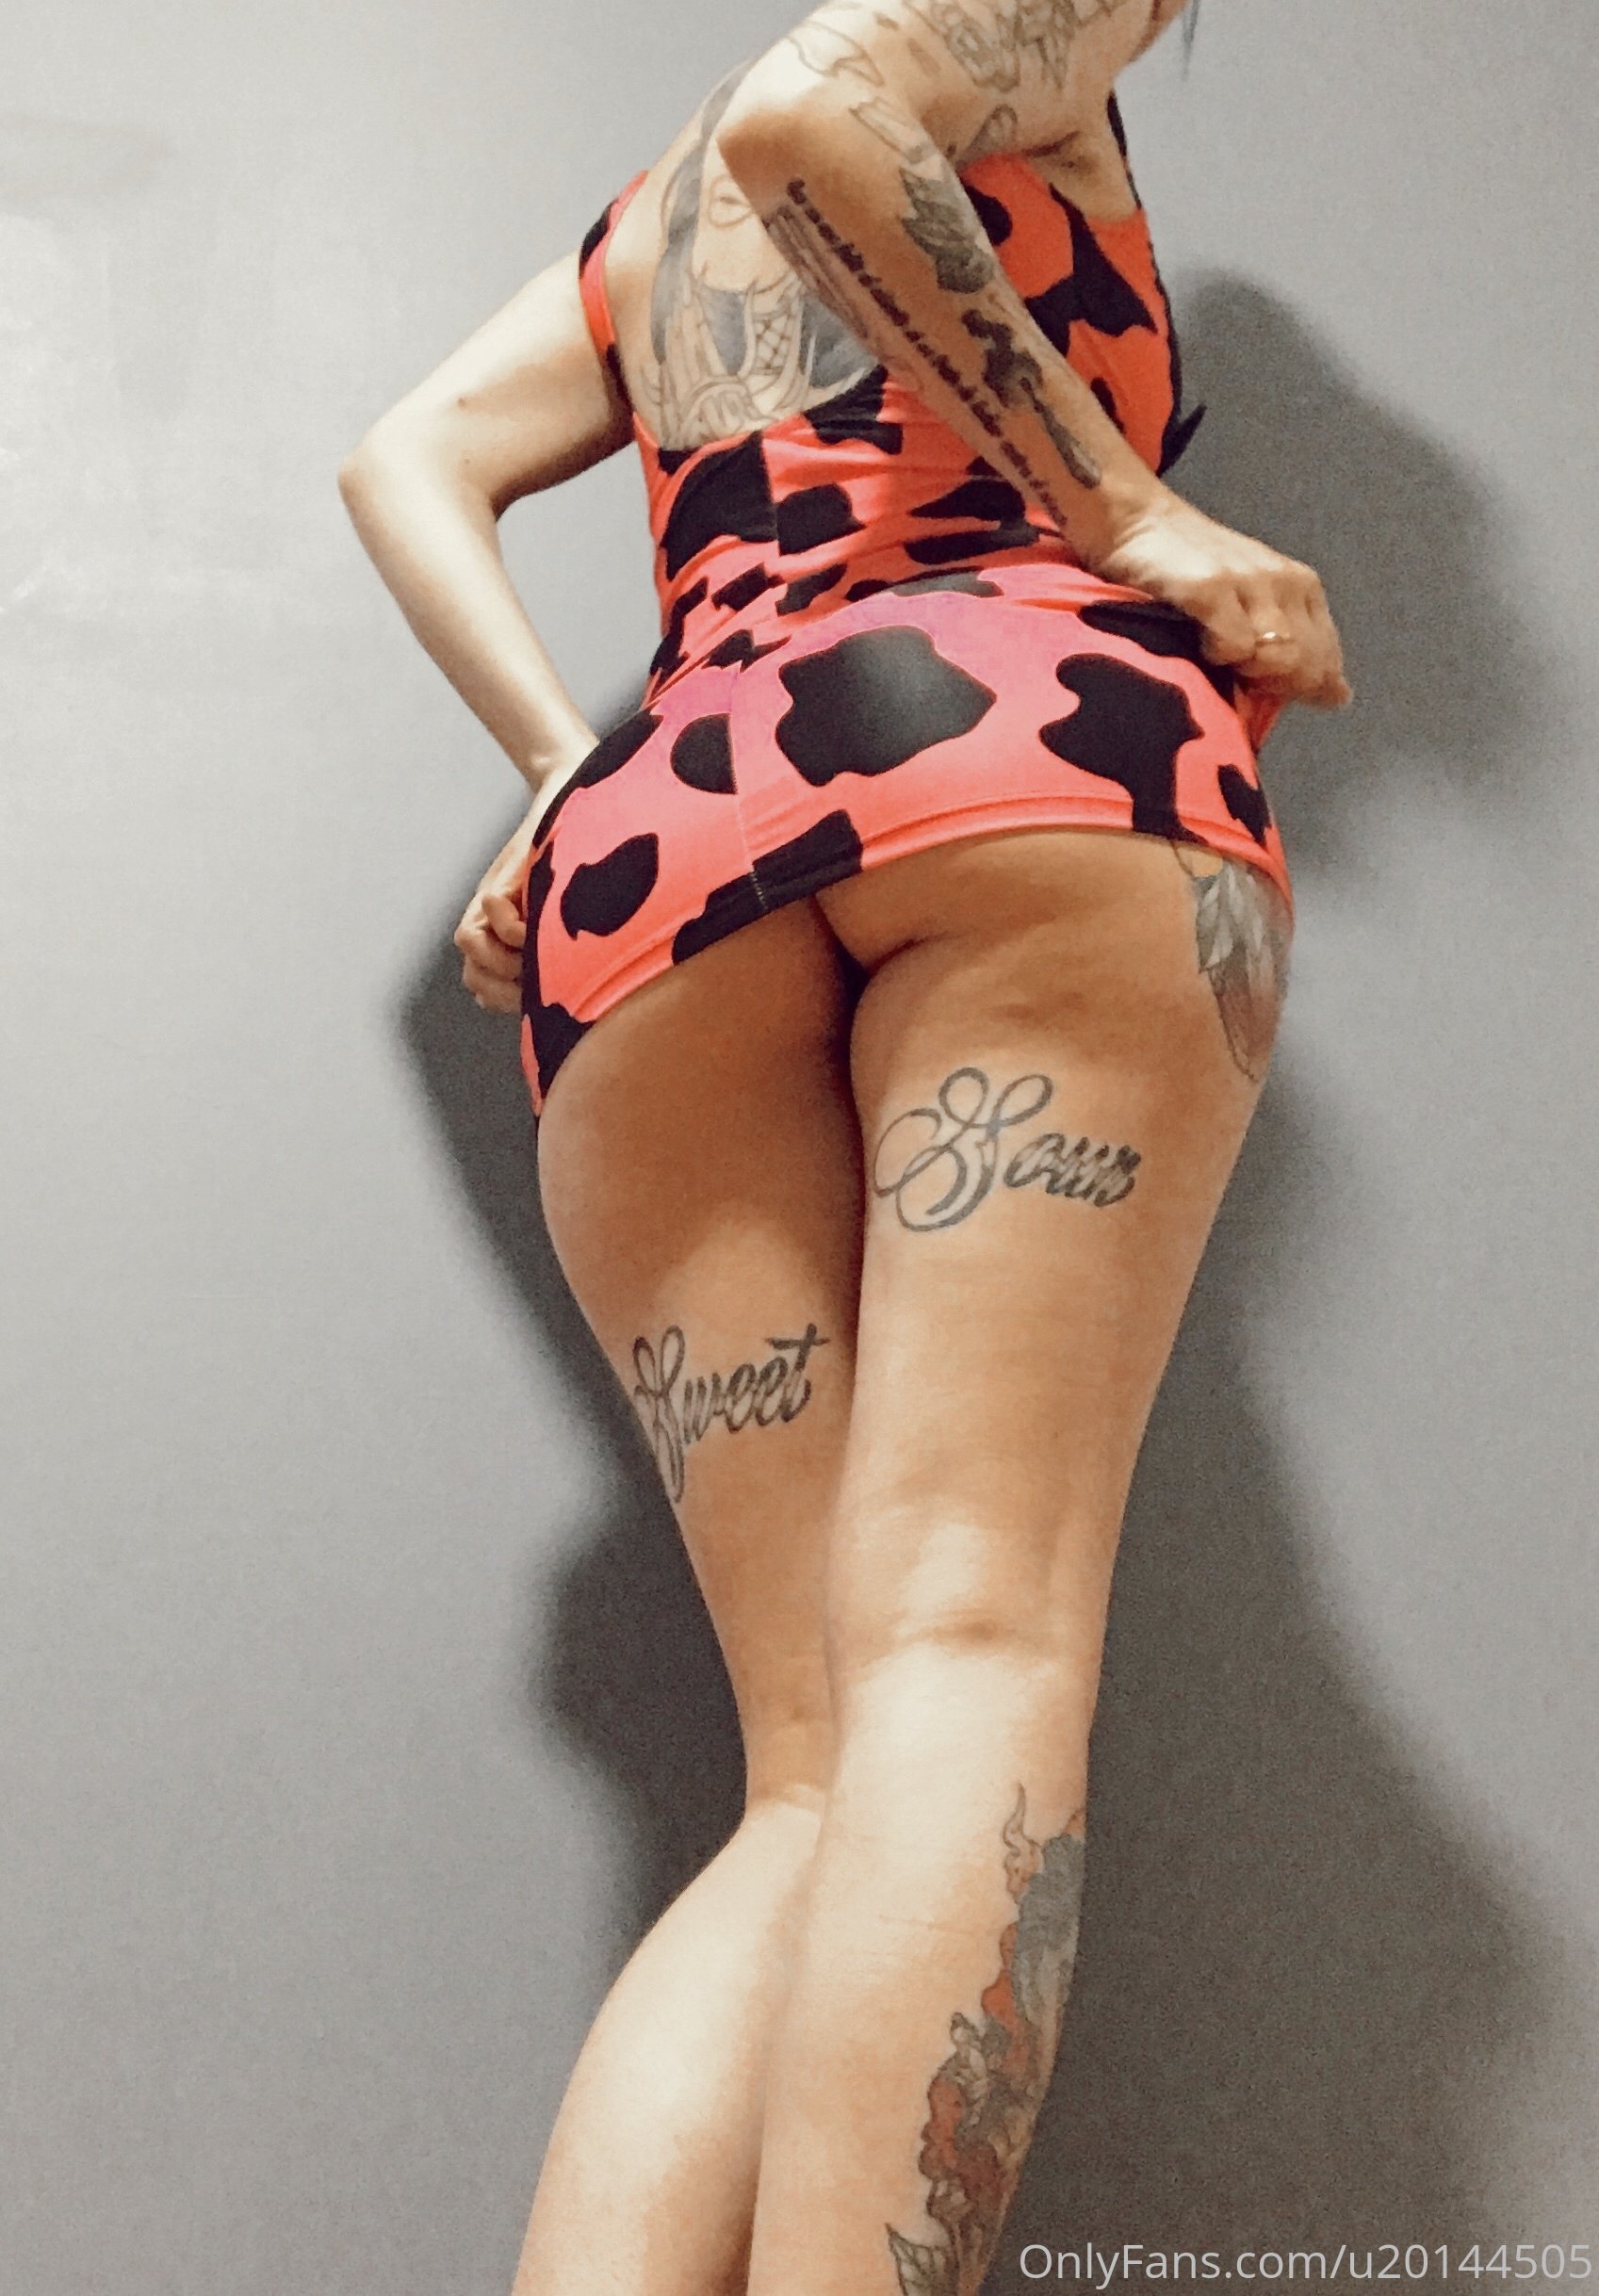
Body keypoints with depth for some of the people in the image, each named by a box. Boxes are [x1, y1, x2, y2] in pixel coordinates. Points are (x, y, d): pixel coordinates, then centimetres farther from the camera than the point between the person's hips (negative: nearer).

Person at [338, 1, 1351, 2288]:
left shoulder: (645, 229, 38)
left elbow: (410, 463, 25)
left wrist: (574, 779, 13)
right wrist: (1138, 514, -4)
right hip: (1027, 726, -5)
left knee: (828, 1775, -3)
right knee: (976, 1647, -18)